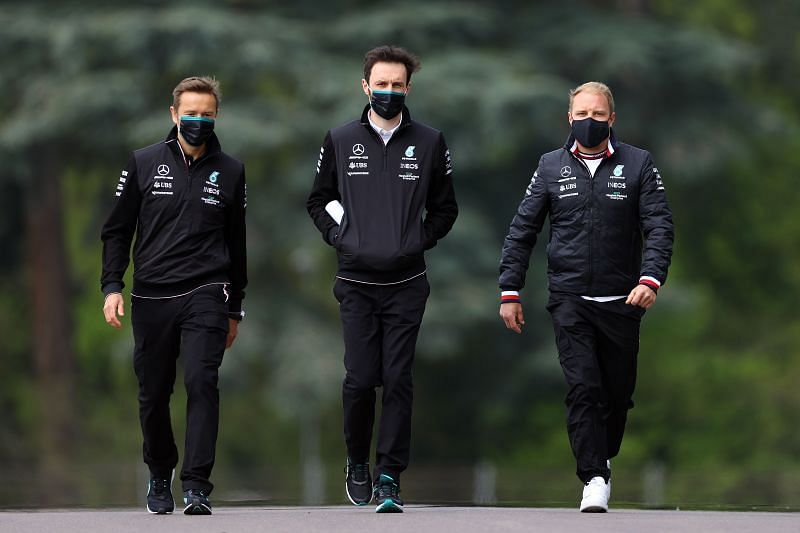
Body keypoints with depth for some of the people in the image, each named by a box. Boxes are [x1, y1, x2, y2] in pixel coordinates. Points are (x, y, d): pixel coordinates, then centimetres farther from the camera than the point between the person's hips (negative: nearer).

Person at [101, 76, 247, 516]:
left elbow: (236, 244, 16)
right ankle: (159, 477, 27)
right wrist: (112, 286, -2)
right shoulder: (144, 163, 6)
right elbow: (117, 230, 10)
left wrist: (235, 308, 17)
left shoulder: (229, 172, 9)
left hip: (205, 297, -1)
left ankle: (196, 485, -18)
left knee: (202, 381, -17)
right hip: (151, 298, 1)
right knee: (153, 394, 6)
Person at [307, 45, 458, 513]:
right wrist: (341, 237, 2)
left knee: (398, 380, -4)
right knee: (360, 379, -3)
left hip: (406, 284, 0)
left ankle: (390, 476, 1)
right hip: (356, 281, 0)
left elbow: (445, 207, 15)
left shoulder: (429, 143, 6)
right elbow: (319, 201, 16)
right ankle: (357, 463, 18)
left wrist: (420, 241, 2)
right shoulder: (341, 141, 6)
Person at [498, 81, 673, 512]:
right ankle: (595, 481, -13)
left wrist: (650, 279, -19)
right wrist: (510, 292, 3)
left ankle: (602, 457, 30)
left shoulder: (637, 165, 4)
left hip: (621, 301, 0)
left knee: (618, 393, 6)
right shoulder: (551, 167, 8)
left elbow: (659, 226, -3)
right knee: (583, 388, -12)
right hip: (570, 301, 0)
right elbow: (522, 231, 10)